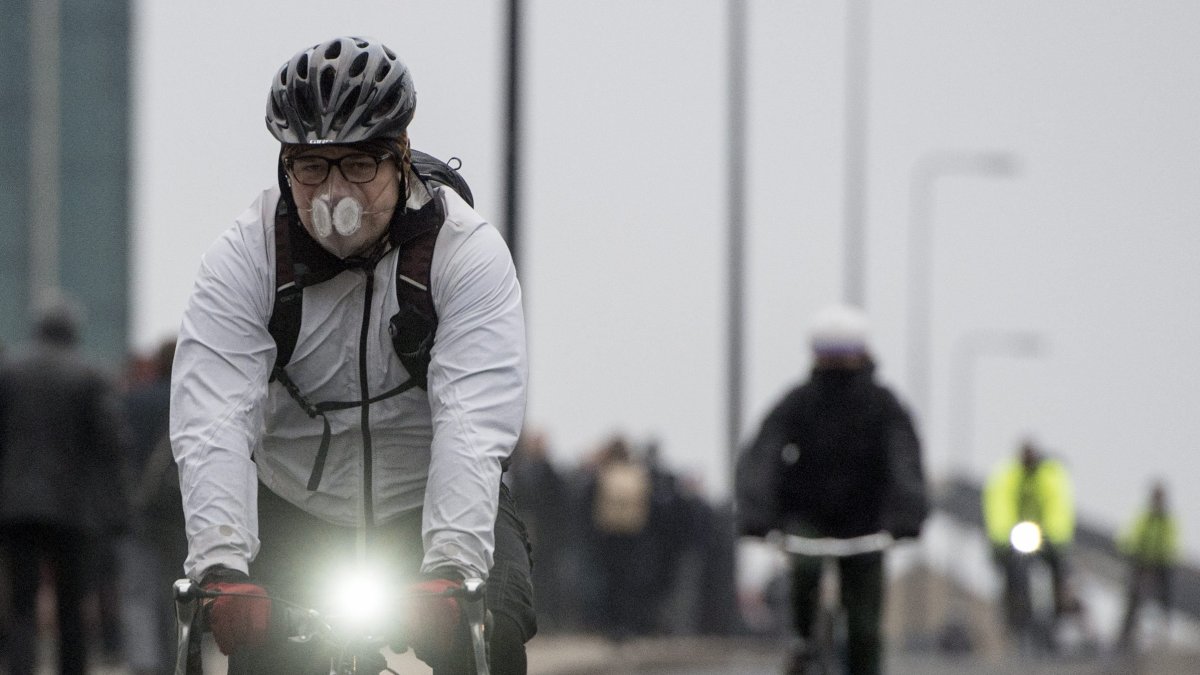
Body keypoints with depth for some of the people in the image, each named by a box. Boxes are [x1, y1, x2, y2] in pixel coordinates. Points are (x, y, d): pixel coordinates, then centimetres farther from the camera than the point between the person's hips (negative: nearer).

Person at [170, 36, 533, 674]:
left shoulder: (468, 251, -19)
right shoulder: (244, 257, -16)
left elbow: (473, 424, -31)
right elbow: (212, 424, -27)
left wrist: (449, 569, -45)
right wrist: (221, 566, -43)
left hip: (434, 506, -1)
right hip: (292, 512, 1)